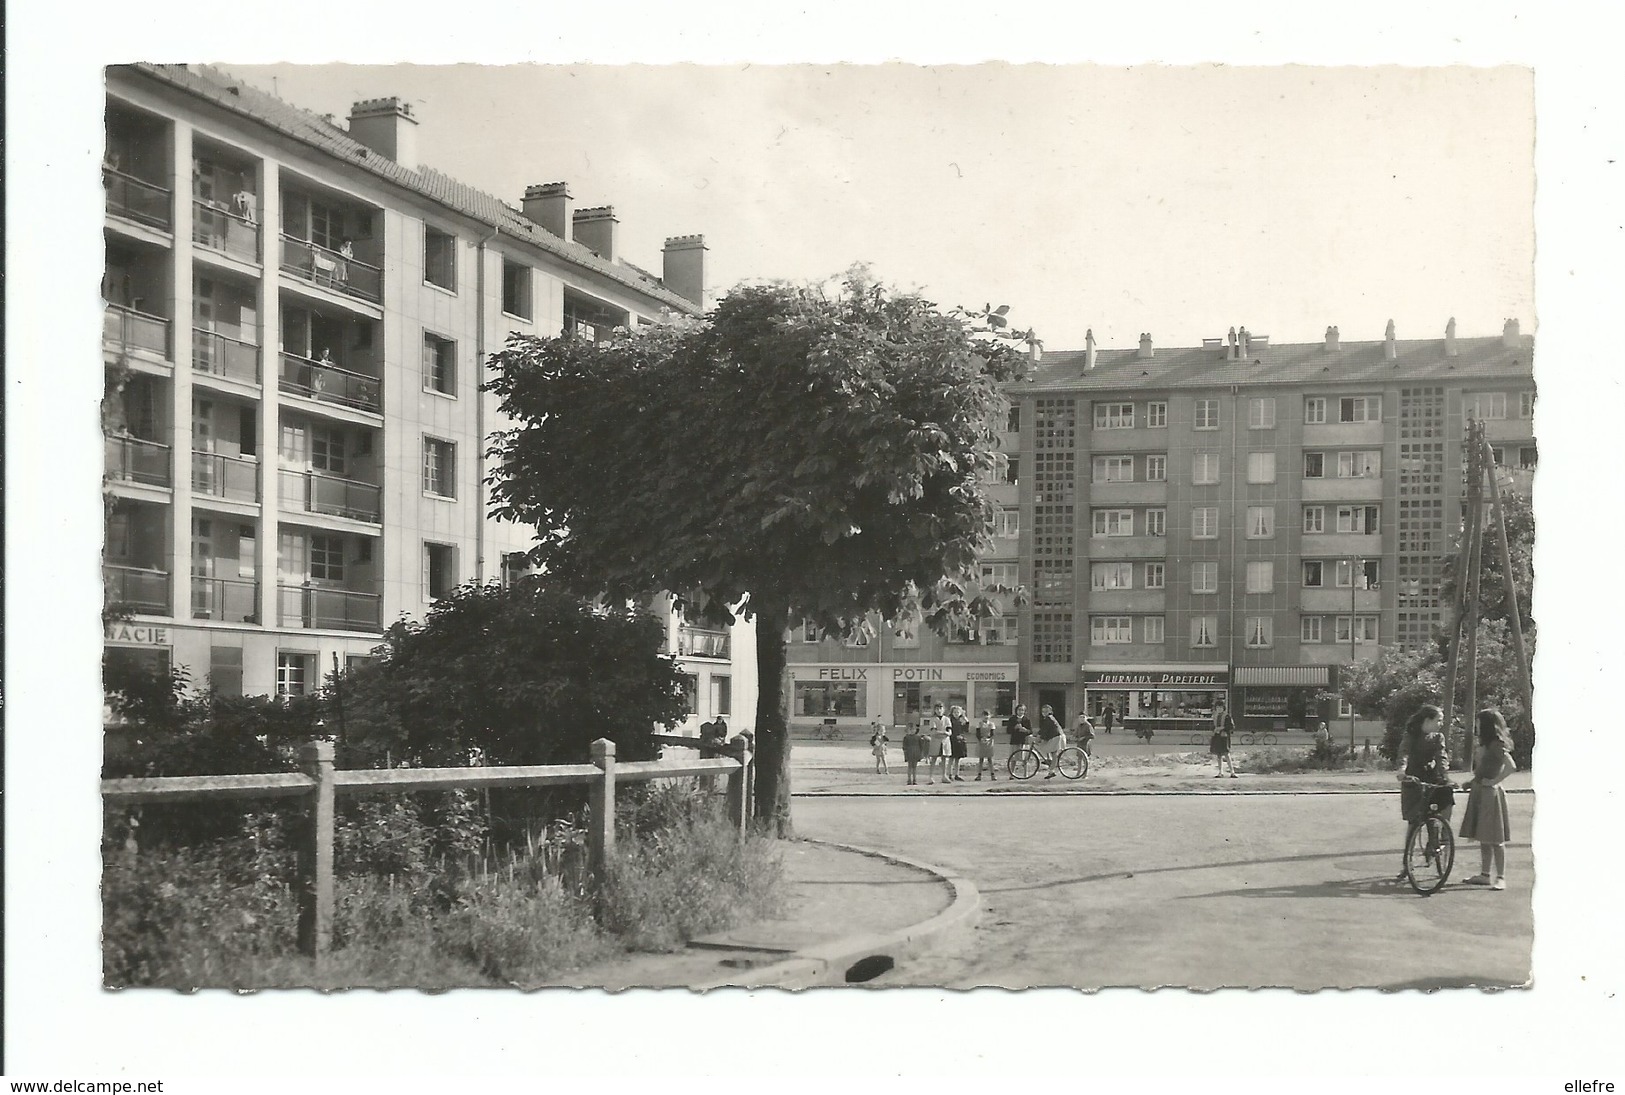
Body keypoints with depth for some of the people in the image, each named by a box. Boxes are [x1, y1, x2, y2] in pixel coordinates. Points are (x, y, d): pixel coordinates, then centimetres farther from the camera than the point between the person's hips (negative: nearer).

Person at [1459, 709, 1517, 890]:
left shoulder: (1497, 745, -15)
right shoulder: (1486, 745, 14)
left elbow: (1511, 766, -28)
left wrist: (1494, 781, -21)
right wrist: (1473, 782, 12)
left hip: (1490, 793, -10)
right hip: (1480, 793, 10)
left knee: (1495, 839, -6)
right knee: (1483, 838, 13)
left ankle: (1500, 878, -3)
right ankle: (1485, 874, 18)